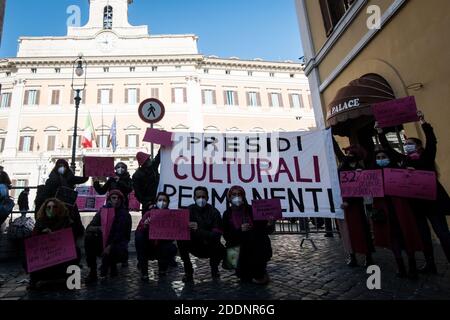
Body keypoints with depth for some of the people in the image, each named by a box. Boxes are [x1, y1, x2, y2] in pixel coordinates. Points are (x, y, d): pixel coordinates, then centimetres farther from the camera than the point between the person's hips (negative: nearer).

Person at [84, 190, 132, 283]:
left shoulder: (125, 215, -6)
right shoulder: (103, 211, 3)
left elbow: (120, 234, -16)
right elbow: (88, 228, -4)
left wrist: (110, 246, -30)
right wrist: (99, 228, -25)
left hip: (117, 244, -3)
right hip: (102, 243, 3)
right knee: (89, 238, -22)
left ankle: (112, 266, 4)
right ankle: (92, 272, -16)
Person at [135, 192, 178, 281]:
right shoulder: (149, 213, -9)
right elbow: (138, 231, -18)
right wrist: (144, 226, -38)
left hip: (161, 248, 0)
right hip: (147, 248, 0)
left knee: (172, 248, -29)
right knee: (138, 236, -27)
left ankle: (162, 268, 7)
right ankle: (143, 270, -13)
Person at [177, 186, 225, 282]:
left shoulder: (214, 212, -14)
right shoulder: (190, 210, -6)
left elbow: (216, 235, -23)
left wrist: (198, 230, -38)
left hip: (210, 246, -2)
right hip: (195, 245, 2)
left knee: (221, 251, -31)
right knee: (180, 240, -25)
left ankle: (214, 267, 6)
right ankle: (188, 270, -6)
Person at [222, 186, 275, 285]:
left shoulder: (251, 210, -1)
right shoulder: (227, 214, 3)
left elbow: (265, 230, -1)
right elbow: (227, 236, -4)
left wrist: (270, 225, -23)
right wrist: (240, 230, -20)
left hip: (258, 247, 1)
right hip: (239, 245, 0)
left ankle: (259, 274, -5)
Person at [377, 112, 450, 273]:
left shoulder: (426, 157, 0)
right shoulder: (403, 160, 10)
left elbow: (431, 141, -15)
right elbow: (388, 148, 14)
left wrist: (423, 123, -22)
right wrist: (380, 133, 9)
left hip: (431, 200, -5)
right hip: (414, 202, 5)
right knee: (423, 234, 11)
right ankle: (430, 264, 20)